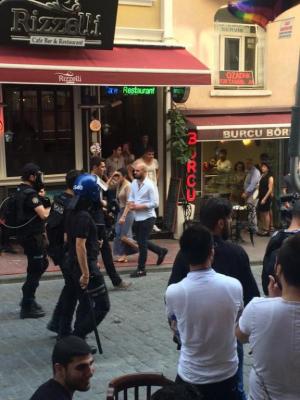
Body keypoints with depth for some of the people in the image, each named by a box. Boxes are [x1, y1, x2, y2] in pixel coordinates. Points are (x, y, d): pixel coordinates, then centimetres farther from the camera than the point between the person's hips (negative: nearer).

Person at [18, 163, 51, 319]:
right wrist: (49, 206, -4)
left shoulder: (19, 191, 11)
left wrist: (41, 201, 7)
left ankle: (28, 299, 27)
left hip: (26, 234, 10)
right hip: (32, 236, -10)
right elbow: (43, 214, -23)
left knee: (42, 264, 22)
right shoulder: (30, 193, -20)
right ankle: (27, 307, 4)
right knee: (35, 270, -2)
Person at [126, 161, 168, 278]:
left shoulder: (150, 185, -17)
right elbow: (131, 197, 15)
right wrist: (130, 203, -8)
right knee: (141, 242, 15)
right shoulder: (134, 183, 5)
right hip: (137, 217, 8)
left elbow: (155, 203, -19)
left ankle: (141, 269, 7)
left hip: (147, 218, -8)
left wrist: (139, 206, -21)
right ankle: (161, 251, 37)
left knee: (142, 243, -3)